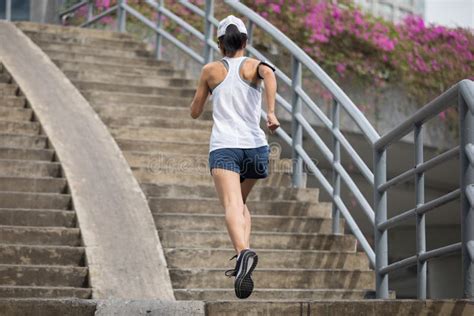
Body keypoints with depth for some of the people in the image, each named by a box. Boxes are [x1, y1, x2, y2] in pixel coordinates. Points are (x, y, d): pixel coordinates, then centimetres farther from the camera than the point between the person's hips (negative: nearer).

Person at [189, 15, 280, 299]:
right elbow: (269, 74, -15)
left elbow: (195, 112, 22)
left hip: (224, 147, -2)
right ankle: (243, 256, 6)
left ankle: (243, 251, -50)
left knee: (232, 205, -21)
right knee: (241, 202, 25)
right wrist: (271, 112, -22)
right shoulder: (253, 65, 12)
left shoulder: (210, 70, 13)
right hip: (255, 146, 2)